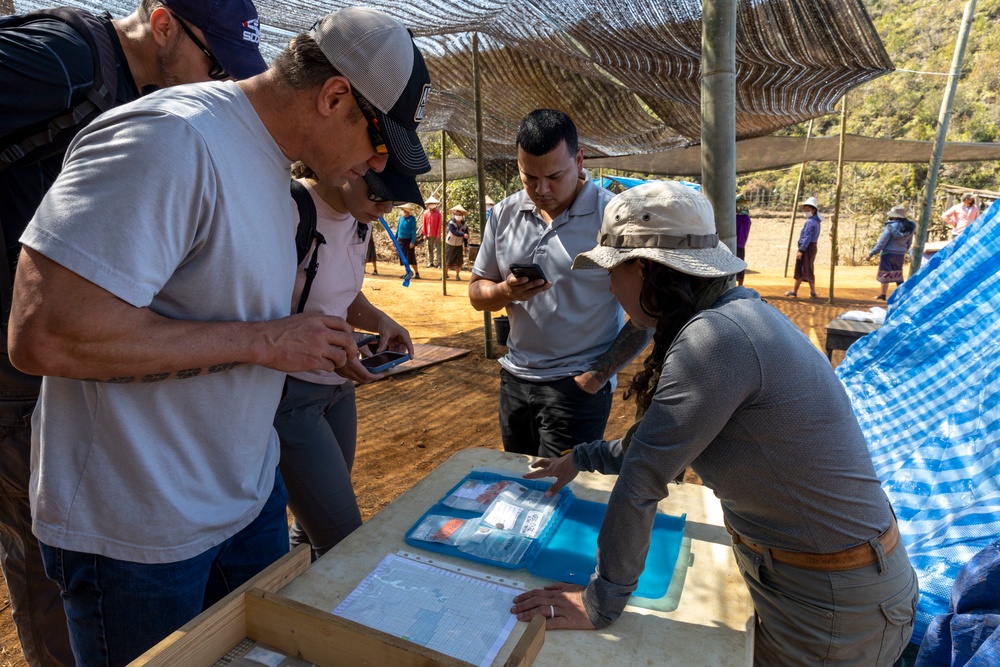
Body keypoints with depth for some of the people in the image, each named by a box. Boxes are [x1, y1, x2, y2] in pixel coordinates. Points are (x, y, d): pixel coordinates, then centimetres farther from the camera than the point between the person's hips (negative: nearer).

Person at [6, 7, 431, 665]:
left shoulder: (267, 157, 8)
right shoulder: (172, 140, -23)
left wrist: (315, 342, 6)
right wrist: (264, 341, -24)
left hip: (251, 492, 8)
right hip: (136, 534, -8)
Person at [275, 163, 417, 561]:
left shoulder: (359, 220, 7)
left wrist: (378, 321, 1)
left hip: (337, 385, 8)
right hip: (288, 391, -8)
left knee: (315, 525, 18)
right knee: (343, 537, -6)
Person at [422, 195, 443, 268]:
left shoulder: (438, 213, -2)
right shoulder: (426, 213, 3)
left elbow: (439, 225, -3)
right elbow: (424, 224, 6)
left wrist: (438, 235, -8)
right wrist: (424, 234, 2)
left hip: (436, 235, -2)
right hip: (429, 235, 2)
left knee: (437, 249, -2)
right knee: (429, 249, 9)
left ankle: (437, 263, 2)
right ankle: (430, 262, 17)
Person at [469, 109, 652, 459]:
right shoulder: (504, 214, 2)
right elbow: (477, 293, 8)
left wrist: (597, 376, -14)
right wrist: (506, 291, -14)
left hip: (578, 385, -5)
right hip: (514, 378, 5)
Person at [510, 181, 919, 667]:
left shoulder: (717, 337, -30)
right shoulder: (737, 312, 0)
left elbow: (642, 478, -26)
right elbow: (659, 437, 11)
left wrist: (600, 605, -16)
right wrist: (583, 458, 19)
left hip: (832, 607, -7)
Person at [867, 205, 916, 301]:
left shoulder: (891, 227, -19)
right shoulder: (909, 227, 3)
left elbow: (882, 242, -17)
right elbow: (909, 243, 12)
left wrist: (871, 253, -11)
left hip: (888, 253, -6)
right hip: (900, 254, 6)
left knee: (885, 275, 5)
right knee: (898, 275, 16)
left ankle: (883, 295, 13)